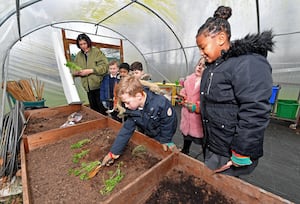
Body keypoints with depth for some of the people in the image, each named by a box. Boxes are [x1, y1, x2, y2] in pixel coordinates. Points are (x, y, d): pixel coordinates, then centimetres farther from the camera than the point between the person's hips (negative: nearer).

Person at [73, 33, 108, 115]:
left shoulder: (96, 52, -4)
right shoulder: (78, 55, 13)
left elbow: (104, 66, -14)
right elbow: (74, 69, 17)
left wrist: (90, 70, -19)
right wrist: (76, 72, -7)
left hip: (99, 85, -5)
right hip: (88, 87, 5)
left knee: (102, 108, 1)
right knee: (93, 108, 15)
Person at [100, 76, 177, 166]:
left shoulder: (161, 104, -39)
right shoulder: (132, 109, -21)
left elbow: (168, 123, -24)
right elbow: (126, 130, -16)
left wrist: (165, 141, -12)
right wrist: (114, 152, -17)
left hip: (163, 135, -4)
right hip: (146, 136, 5)